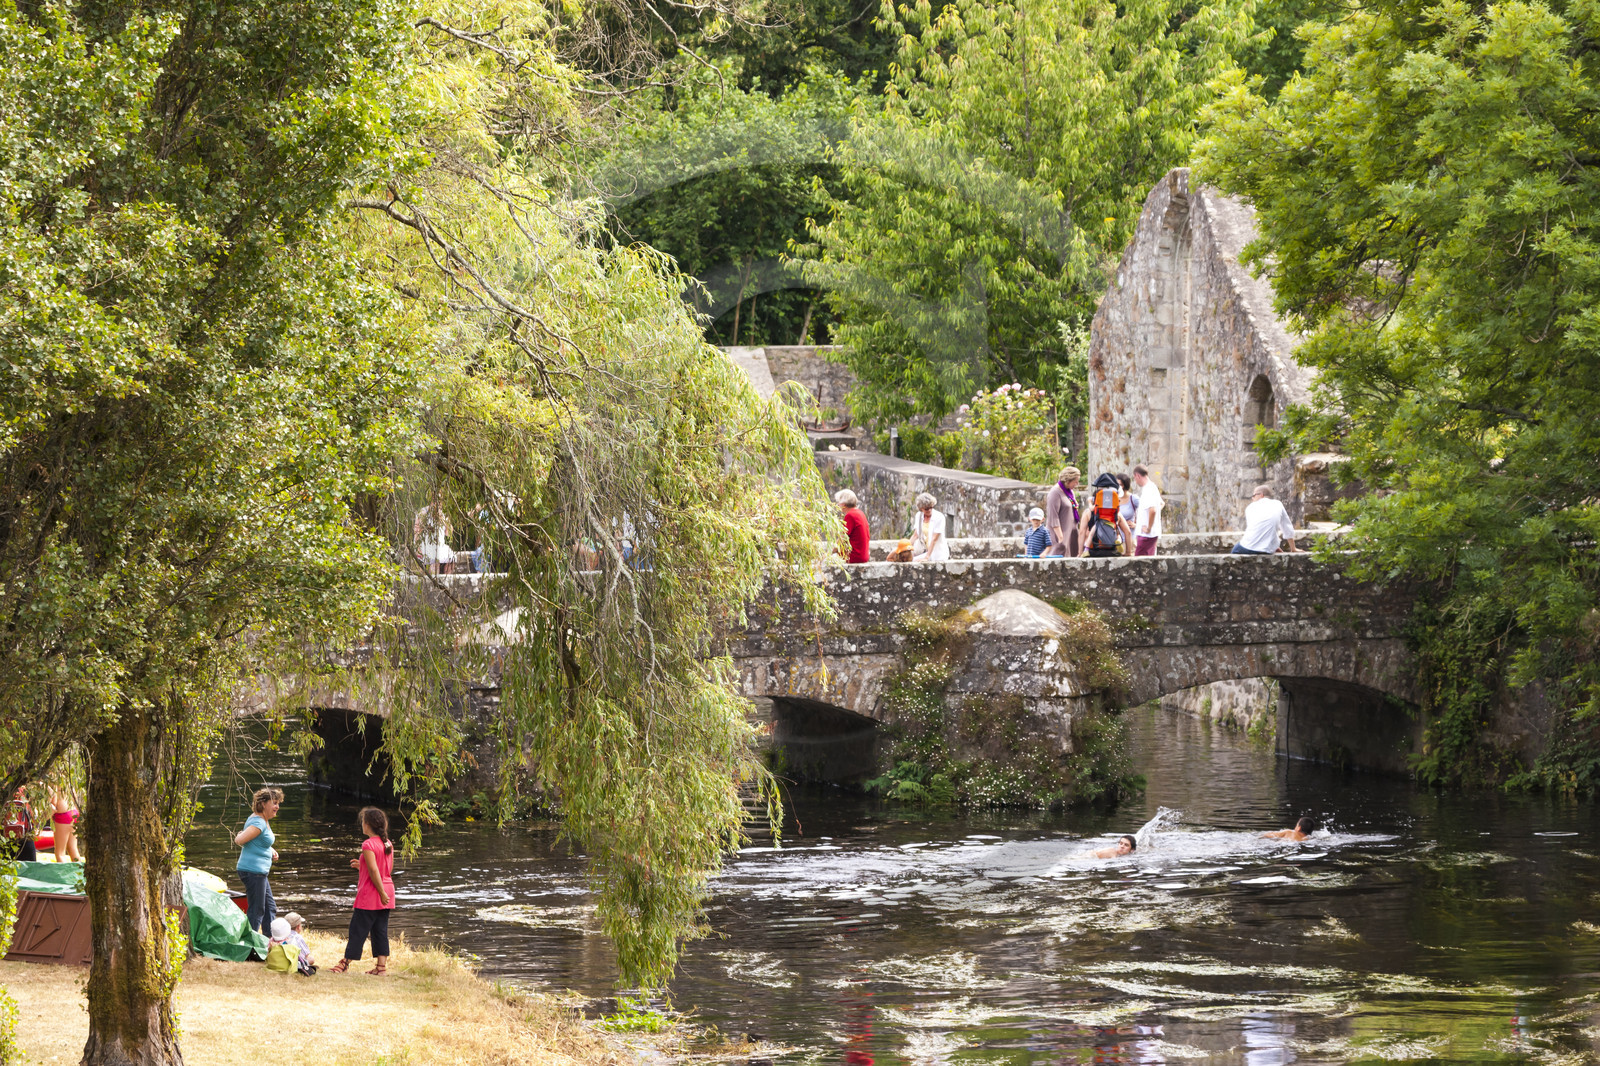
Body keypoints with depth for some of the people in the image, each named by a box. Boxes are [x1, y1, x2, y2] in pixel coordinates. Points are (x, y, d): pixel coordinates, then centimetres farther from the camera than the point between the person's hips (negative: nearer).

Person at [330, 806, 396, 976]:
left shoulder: (368, 845, -15)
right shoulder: (388, 844, 8)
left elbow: (374, 870, -21)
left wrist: (382, 892, -19)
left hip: (371, 894, -7)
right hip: (387, 893, 7)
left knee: (358, 929, 0)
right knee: (380, 930, 9)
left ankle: (345, 963, 6)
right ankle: (381, 966, 6)